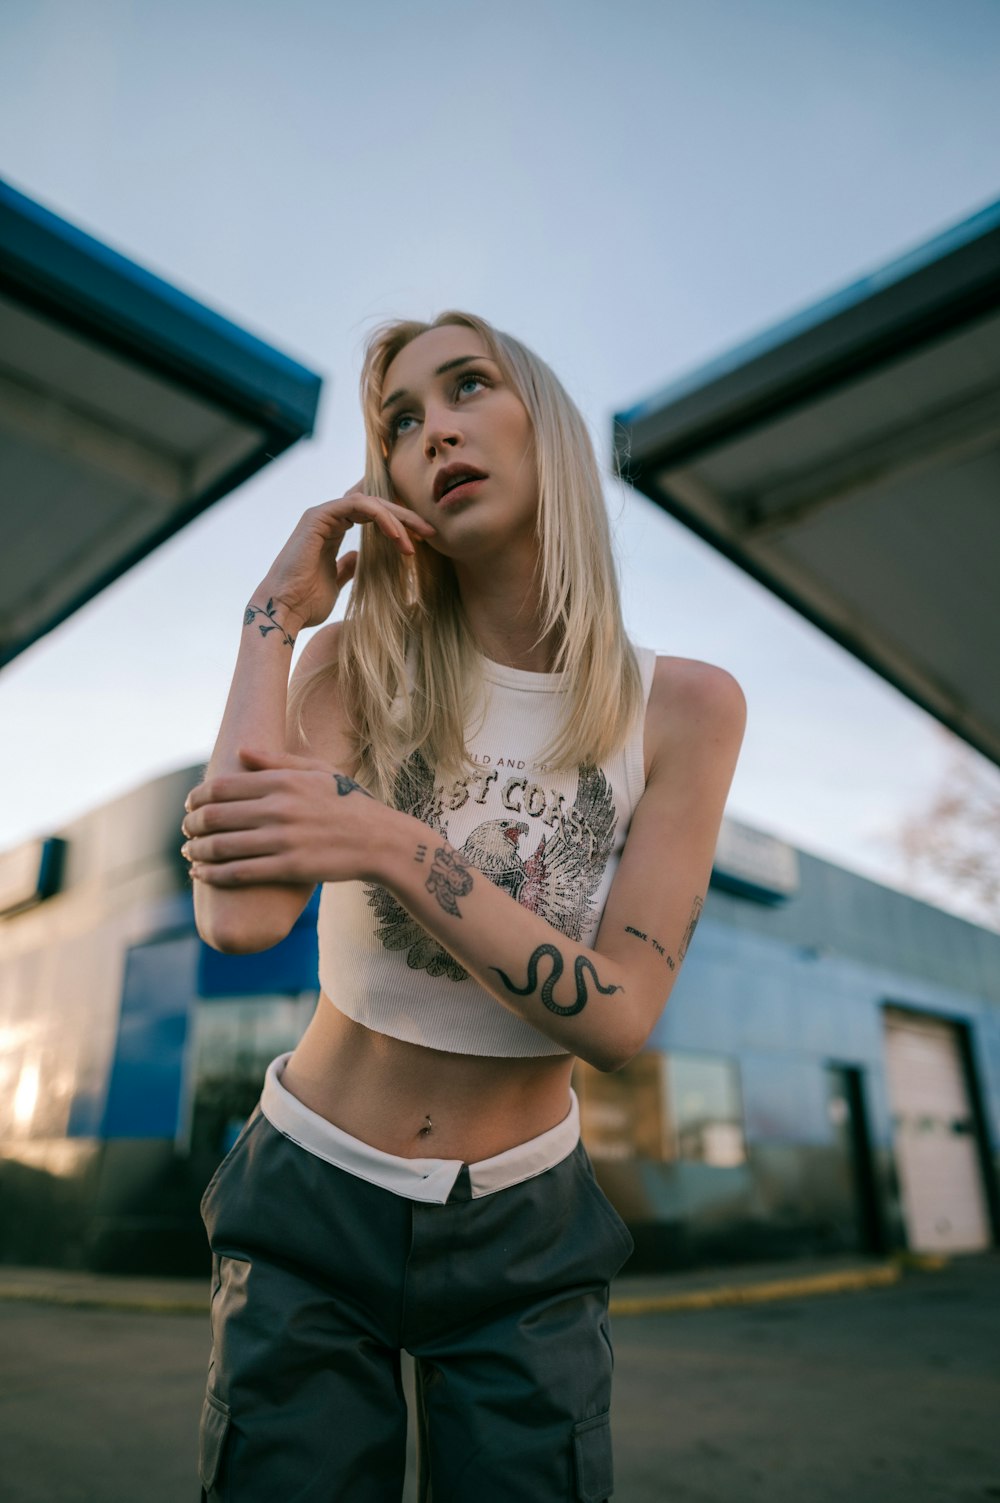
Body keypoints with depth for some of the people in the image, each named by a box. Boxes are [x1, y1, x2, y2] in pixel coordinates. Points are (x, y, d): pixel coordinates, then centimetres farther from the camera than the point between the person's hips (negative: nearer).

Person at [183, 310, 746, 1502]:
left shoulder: (683, 708, -12)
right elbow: (237, 915, -27)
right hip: (316, 1200, 0)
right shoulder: (359, 664, -12)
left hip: (524, 1231, 1)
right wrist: (275, 616, -21)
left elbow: (620, 1015, -18)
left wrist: (393, 846, -28)